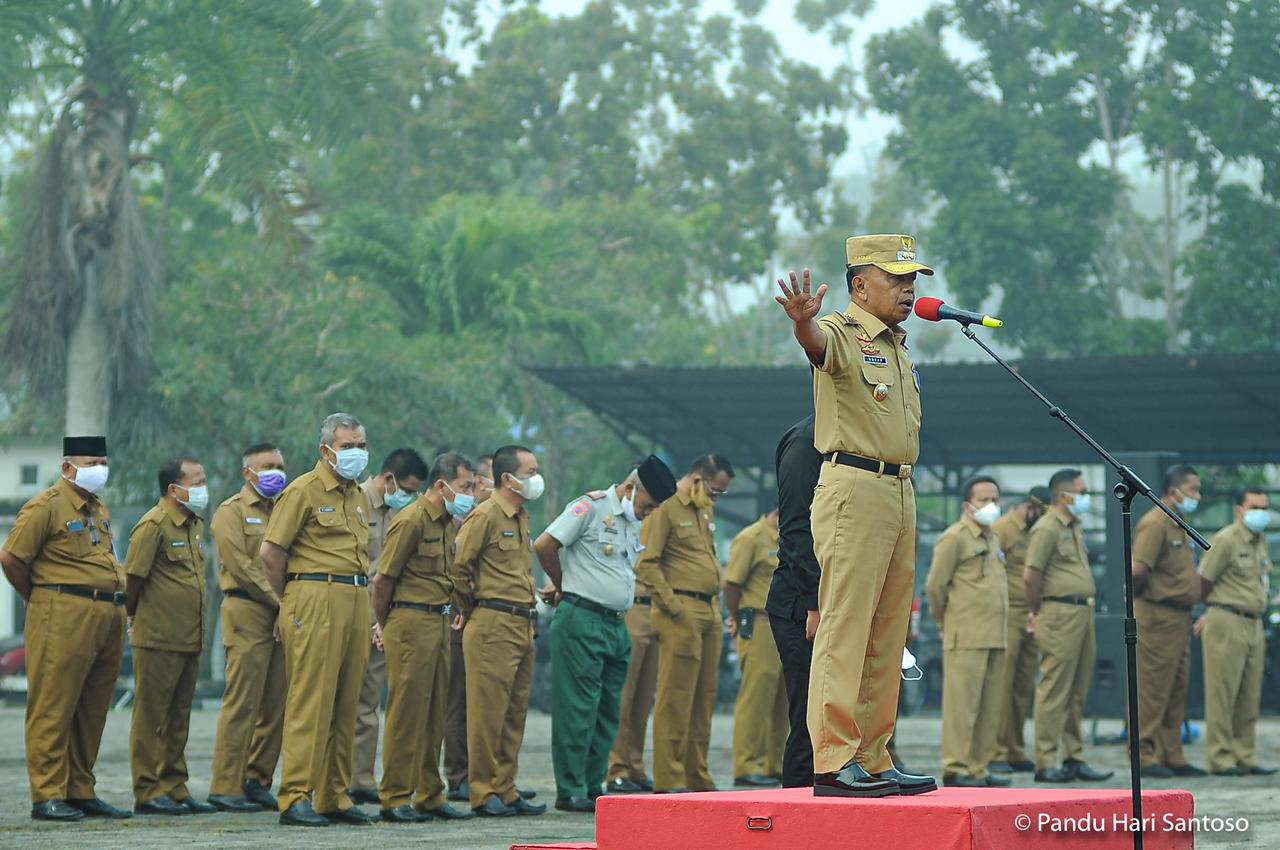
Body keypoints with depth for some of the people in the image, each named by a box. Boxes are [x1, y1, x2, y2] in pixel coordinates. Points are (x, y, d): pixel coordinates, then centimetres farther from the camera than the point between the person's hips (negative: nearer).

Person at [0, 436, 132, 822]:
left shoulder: (100, 510, 19)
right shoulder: (47, 506, -6)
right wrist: (38, 600, 3)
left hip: (108, 618, 8)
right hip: (64, 617, -8)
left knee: (92, 711, 11)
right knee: (54, 707, -5)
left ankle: (81, 792, 17)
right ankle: (48, 796, -4)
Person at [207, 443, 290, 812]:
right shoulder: (231, 512, 0)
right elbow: (241, 566, -10)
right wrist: (278, 600, -12)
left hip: (281, 615, 7)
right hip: (248, 612, -7)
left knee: (276, 704, 4)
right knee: (243, 702, -8)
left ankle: (257, 781, 11)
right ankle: (225, 788, -7)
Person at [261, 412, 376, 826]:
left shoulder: (358, 496, 19)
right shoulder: (304, 490, -5)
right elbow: (271, 551, -7)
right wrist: (291, 600, 1)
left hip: (355, 602, 8)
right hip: (316, 601, -8)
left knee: (345, 703, 8)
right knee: (311, 700, -10)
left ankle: (334, 797, 14)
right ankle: (295, 799, -9)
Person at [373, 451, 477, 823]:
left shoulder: (448, 523, 15)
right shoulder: (412, 520, -12)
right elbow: (384, 579, -9)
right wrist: (384, 625, 1)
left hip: (439, 622, 9)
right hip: (412, 623, -9)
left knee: (434, 714, 11)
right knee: (406, 712, -5)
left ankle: (429, 796, 17)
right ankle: (395, 799, 0)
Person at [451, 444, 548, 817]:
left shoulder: (521, 517, 18)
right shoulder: (486, 515, -9)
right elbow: (458, 565, -13)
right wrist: (470, 610, -4)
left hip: (522, 627, 9)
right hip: (493, 626, -9)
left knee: (515, 714, 10)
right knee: (488, 712, -5)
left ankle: (506, 790, 16)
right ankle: (483, 793, -2)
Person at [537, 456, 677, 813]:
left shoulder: (635, 524, 18)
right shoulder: (592, 507, -7)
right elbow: (544, 544, -13)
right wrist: (563, 585, 3)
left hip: (617, 625, 8)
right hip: (581, 620, -8)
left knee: (608, 710, 9)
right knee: (578, 707, -6)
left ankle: (592, 788, 15)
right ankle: (570, 791, -3)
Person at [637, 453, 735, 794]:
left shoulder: (706, 511, 21)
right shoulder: (666, 509, -7)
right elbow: (646, 563, -14)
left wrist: (716, 608, 17)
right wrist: (672, 606, -16)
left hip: (709, 612, 9)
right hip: (682, 614, -9)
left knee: (705, 698, 10)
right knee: (676, 698, -8)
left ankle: (697, 777, 16)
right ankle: (669, 781, -6)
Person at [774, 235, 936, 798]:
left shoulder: (897, 344, 19)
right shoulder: (843, 333, -8)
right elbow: (818, 344, -34)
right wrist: (803, 322, -55)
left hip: (900, 492, 9)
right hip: (854, 487, -9)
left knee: (887, 634, 10)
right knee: (845, 626, -10)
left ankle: (873, 760, 15)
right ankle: (833, 761, -11)